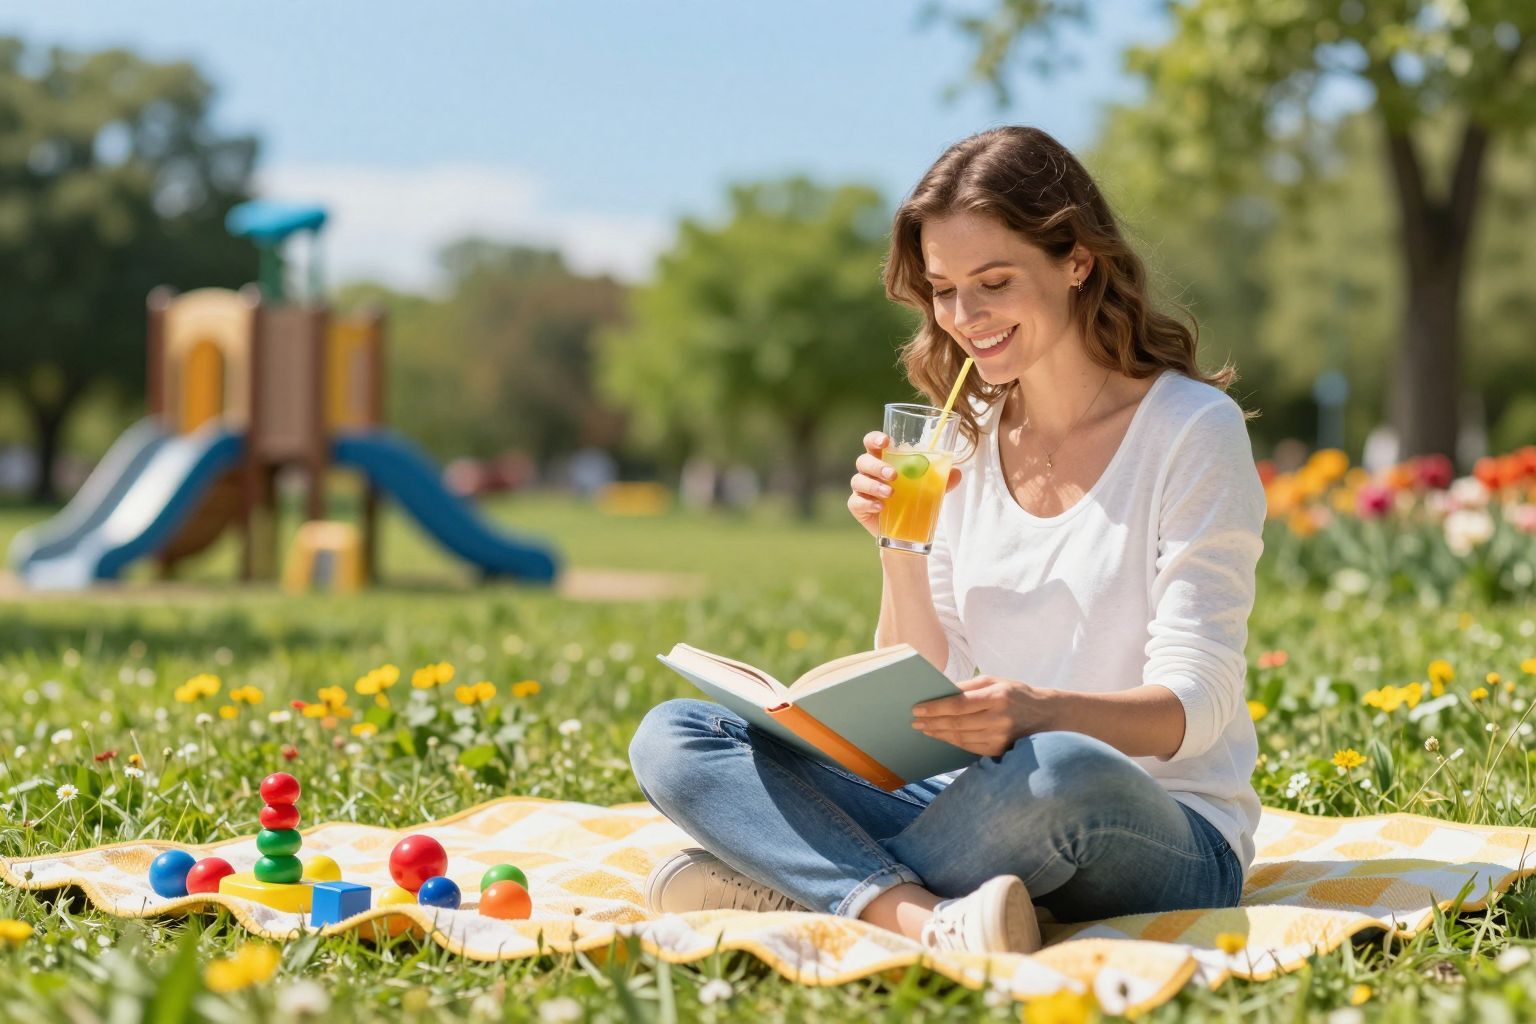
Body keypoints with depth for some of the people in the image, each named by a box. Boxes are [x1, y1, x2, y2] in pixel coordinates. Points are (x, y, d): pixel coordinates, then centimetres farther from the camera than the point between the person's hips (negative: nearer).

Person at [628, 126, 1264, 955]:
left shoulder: (1191, 429, -5)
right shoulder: (962, 440, 9)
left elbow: (1193, 707, -12)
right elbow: (920, 707, 7)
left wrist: (1042, 710, -31)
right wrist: (900, 550, -10)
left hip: (1173, 840, -5)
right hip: (993, 813, 5)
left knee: (1057, 771, -41)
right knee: (671, 739, -11)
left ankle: (806, 883, -19)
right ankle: (925, 919, -32)